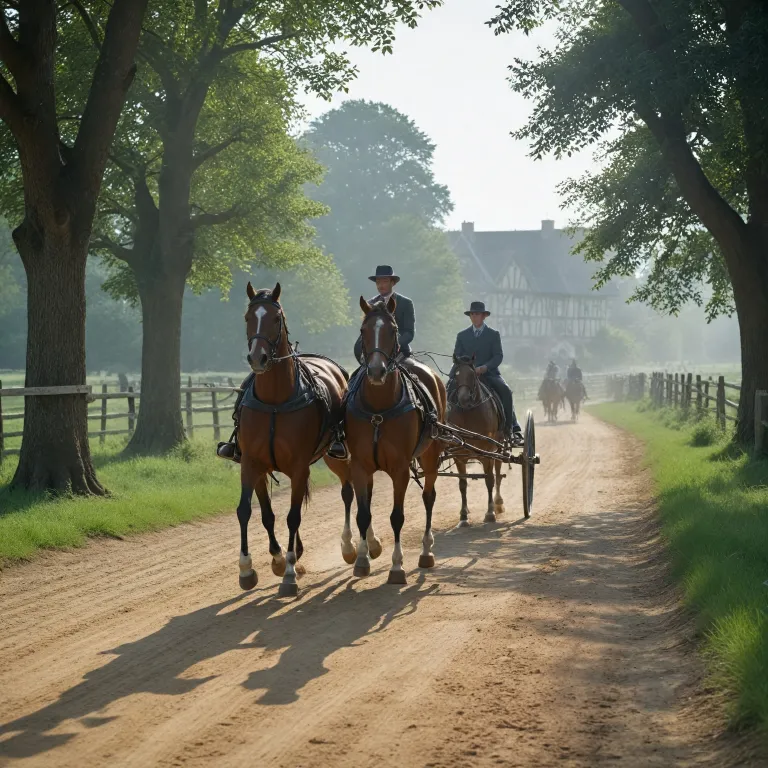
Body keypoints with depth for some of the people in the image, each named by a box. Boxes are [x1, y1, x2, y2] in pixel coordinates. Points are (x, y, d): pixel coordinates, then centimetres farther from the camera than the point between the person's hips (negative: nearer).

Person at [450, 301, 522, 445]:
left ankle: (512, 428, -24)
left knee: (505, 390, -28)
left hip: (489, 374, -2)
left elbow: (498, 356, -3)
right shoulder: (462, 335, 13)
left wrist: (484, 368, -21)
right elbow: (457, 356, 8)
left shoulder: (494, 334, 6)